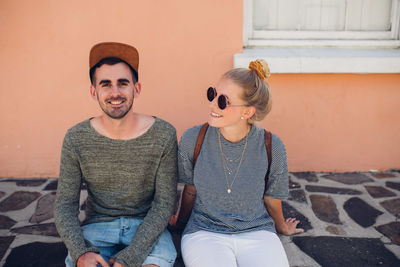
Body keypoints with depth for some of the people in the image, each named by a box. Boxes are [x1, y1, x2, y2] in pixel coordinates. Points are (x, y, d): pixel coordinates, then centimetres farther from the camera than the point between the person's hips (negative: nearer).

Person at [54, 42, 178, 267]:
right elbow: (65, 205, -2)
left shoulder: (163, 135, -11)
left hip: (147, 225, 0)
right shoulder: (76, 139, -6)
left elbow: (164, 203, -10)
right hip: (98, 225, 1)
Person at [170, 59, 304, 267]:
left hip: (257, 232, 1)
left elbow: (271, 199, 8)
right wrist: (181, 223, 22)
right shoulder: (192, 139, -10)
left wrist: (281, 228, 24)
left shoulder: (272, 147, -11)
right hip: (204, 232, 0)